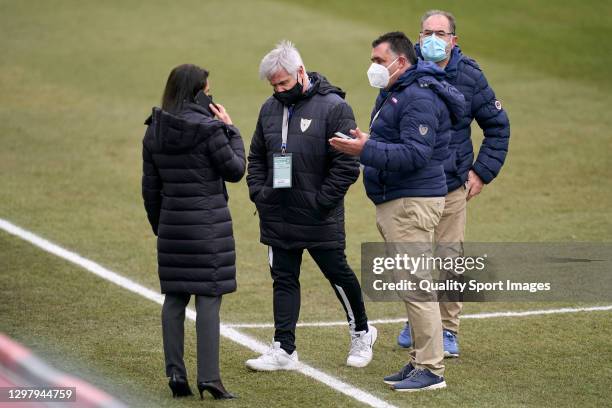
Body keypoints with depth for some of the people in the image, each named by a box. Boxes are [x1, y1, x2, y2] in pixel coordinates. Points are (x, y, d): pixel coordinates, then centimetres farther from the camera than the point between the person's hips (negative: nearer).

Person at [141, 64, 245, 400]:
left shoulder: (154, 132, 6)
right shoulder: (208, 128, -13)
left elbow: (150, 187, 10)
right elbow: (235, 171, -5)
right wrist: (230, 130, 3)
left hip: (171, 222, 5)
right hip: (208, 223, -5)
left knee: (174, 297, 10)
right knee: (208, 297, -3)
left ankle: (175, 373, 10)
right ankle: (208, 376, -6)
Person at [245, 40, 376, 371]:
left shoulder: (333, 107, -11)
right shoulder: (270, 108, 9)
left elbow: (347, 165, -13)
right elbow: (256, 156, 19)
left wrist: (321, 201, -16)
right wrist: (258, 192, 3)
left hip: (320, 219, -6)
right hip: (277, 217, 6)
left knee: (337, 274, 5)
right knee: (283, 280, 7)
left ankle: (361, 332, 26)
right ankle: (284, 350, 10)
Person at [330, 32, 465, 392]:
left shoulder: (420, 98, -17)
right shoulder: (395, 93, 18)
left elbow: (415, 154, -25)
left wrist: (367, 151, -28)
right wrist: (365, 145, 9)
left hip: (413, 203, -11)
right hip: (395, 202, 11)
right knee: (410, 284, 13)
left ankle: (432, 370, -8)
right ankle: (420, 361, 19)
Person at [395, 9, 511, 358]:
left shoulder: (470, 77, -3)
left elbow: (498, 127, 9)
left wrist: (482, 172, 3)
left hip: (451, 186, -1)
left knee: (449, 259, -3)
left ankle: (448, 329, 10)